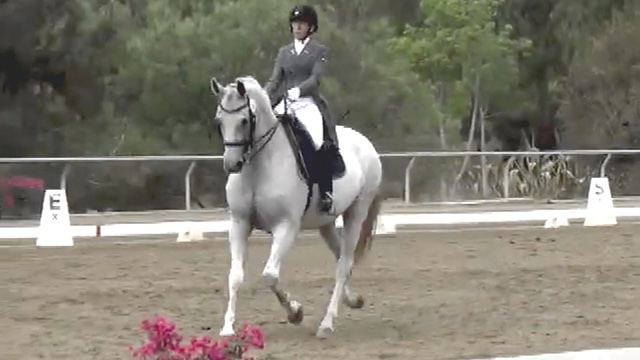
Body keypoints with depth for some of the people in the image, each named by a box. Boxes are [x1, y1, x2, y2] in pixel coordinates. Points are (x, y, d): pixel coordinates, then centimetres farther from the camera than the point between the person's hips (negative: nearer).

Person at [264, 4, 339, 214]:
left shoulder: (320, 51, 6)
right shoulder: (284, 52, 18)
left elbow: (315, 78, -8)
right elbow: (274, 79, 11)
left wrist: (298, 90, -27)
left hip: (309, 104, -4)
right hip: (285, 105, 4)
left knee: (323, 145, -27)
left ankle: (326, 193, -23)